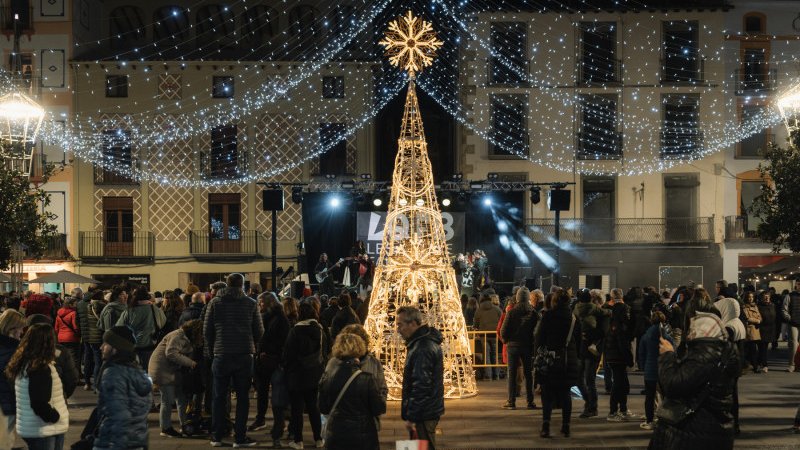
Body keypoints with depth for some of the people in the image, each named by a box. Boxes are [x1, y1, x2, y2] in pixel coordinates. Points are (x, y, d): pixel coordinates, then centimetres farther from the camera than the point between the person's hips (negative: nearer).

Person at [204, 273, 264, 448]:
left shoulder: (215, 302, 1)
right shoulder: (250, 304, -1)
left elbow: (207, 330, 2)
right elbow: (259, 331, 2)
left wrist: (212, 351, 14)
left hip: (221, 355, 1)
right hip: (244, 355, -1)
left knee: (219, 396, 9)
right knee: (243, 397, 5)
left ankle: (216, 436, 11)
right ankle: (240, 437, 2)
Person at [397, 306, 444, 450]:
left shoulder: (422, 349, -20)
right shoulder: (427, 341, 13)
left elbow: (421, 385, -24)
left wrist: (411, 417, -21)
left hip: (424, 415, -10)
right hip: (430, 411, 10)